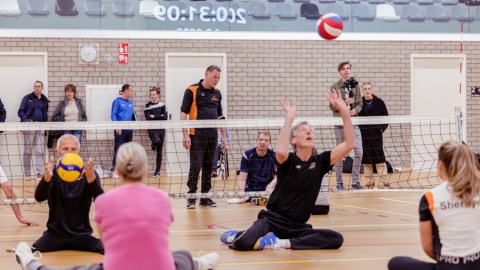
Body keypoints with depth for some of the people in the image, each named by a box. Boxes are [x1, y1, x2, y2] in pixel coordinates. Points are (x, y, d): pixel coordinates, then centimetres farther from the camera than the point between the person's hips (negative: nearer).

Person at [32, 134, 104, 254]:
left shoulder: (88, 173, -3)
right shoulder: (53, 173, -3)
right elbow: (39, 198, -20)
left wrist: (92, 180, -40)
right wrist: (46, 178, -42)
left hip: (82, 234, 1)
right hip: (55, 233, 0)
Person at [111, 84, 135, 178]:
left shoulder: (130, 102, 14)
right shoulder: (117, 101, -4)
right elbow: (113, 115, -9)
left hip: (129, 130, 7)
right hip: (120, 130, -7)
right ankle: (115, 170, -6)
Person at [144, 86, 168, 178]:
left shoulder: (162, 105, 6)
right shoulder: (147, 106, 2)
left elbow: (165, 117, -6)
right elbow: (148, 118, -10)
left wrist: (154, 116, -8)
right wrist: (160, 117, -10)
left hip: (161, 129, 2)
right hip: (152, 129, -2)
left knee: (159, 152, 5)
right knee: (157, 141, -34)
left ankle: (157, 171, 12)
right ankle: (153, 144, 2)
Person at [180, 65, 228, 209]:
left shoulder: (217, 93, 13)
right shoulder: (192, 90, -4)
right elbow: (183, 112, -6)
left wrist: (224, 137, 16)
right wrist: (186, 135, -13)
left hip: (212, 135, 5)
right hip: (196, 135, -5)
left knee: (208, 167, 8)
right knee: (195, 165, -8)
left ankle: (205, 197, 15)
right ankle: (191, 197, 0)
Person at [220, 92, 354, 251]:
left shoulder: (320, 162, 5)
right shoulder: (288, 161, -5)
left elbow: (349, 144, -4)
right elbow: (280, 150, -32)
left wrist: (344, 111, -13)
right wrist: (289, 117, -30)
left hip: (297, 226, 4)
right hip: (273, 220, -4)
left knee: (336, 239, -22)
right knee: (243, 243, -30)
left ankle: (283, 243, -16)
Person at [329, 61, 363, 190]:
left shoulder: (355, 85, 8)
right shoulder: (335, 87, 0)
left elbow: (360, 103, 11)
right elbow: (332, 106, -2)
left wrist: (355, 110, -10)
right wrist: (345, 102, -17)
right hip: (339, 123, -2)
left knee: (359, 151, -7)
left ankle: (355, 181, 4)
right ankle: (339, 182, 12)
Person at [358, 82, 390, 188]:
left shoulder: (379, 102, 1)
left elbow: (386, 117, 6)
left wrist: (382, 128, -4)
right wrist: (357, 130, -1)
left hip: (376, 134, -2)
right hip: (364, 135, 2)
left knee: (379, 156, -4)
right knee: (366, 158, 4)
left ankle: (385, 180, -3)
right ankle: (369, 180, 10)